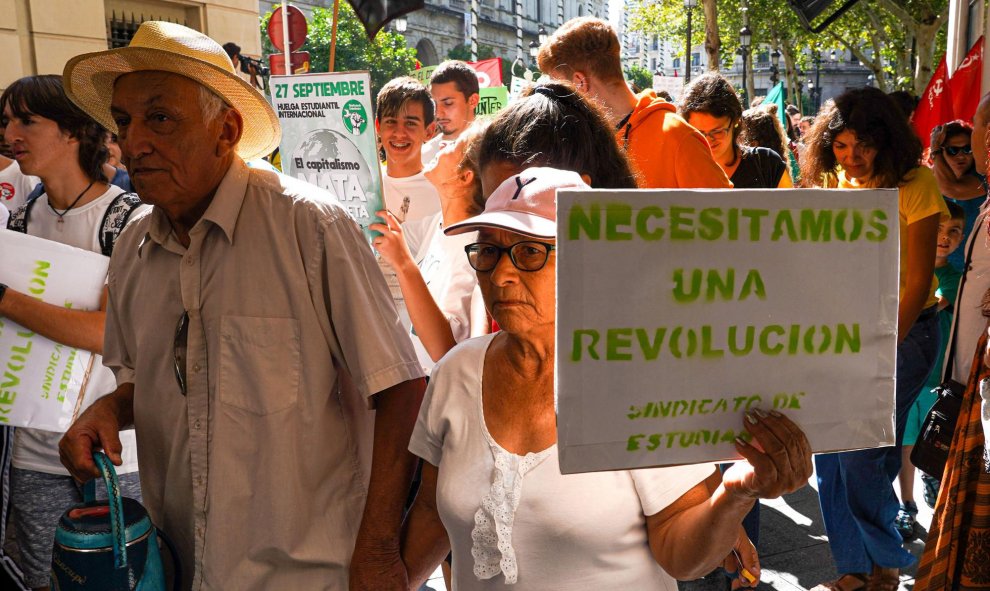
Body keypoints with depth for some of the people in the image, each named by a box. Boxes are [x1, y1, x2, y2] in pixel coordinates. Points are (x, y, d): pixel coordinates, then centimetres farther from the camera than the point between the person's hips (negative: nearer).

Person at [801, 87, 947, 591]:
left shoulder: (914, 184, -11)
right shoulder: (829, 180, 4)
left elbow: (917, 282, -12)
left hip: (904, 328, -5)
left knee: (861, 452, -12)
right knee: (830, 452, 3)